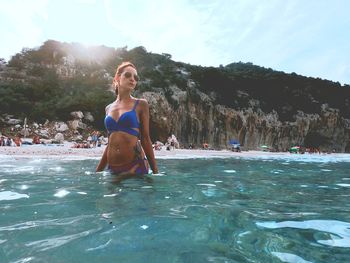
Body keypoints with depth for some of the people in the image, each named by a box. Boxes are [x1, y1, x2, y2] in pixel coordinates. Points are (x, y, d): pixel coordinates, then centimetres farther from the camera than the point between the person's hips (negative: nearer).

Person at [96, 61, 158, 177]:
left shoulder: (141, 104, 1)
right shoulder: (109, 108, 12)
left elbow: (145, 139, -1)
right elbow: (111, 142, 16)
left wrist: (155, 171, -4)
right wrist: (97, 171, 16)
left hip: (135, 166, -4)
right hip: (112, 168, 4)